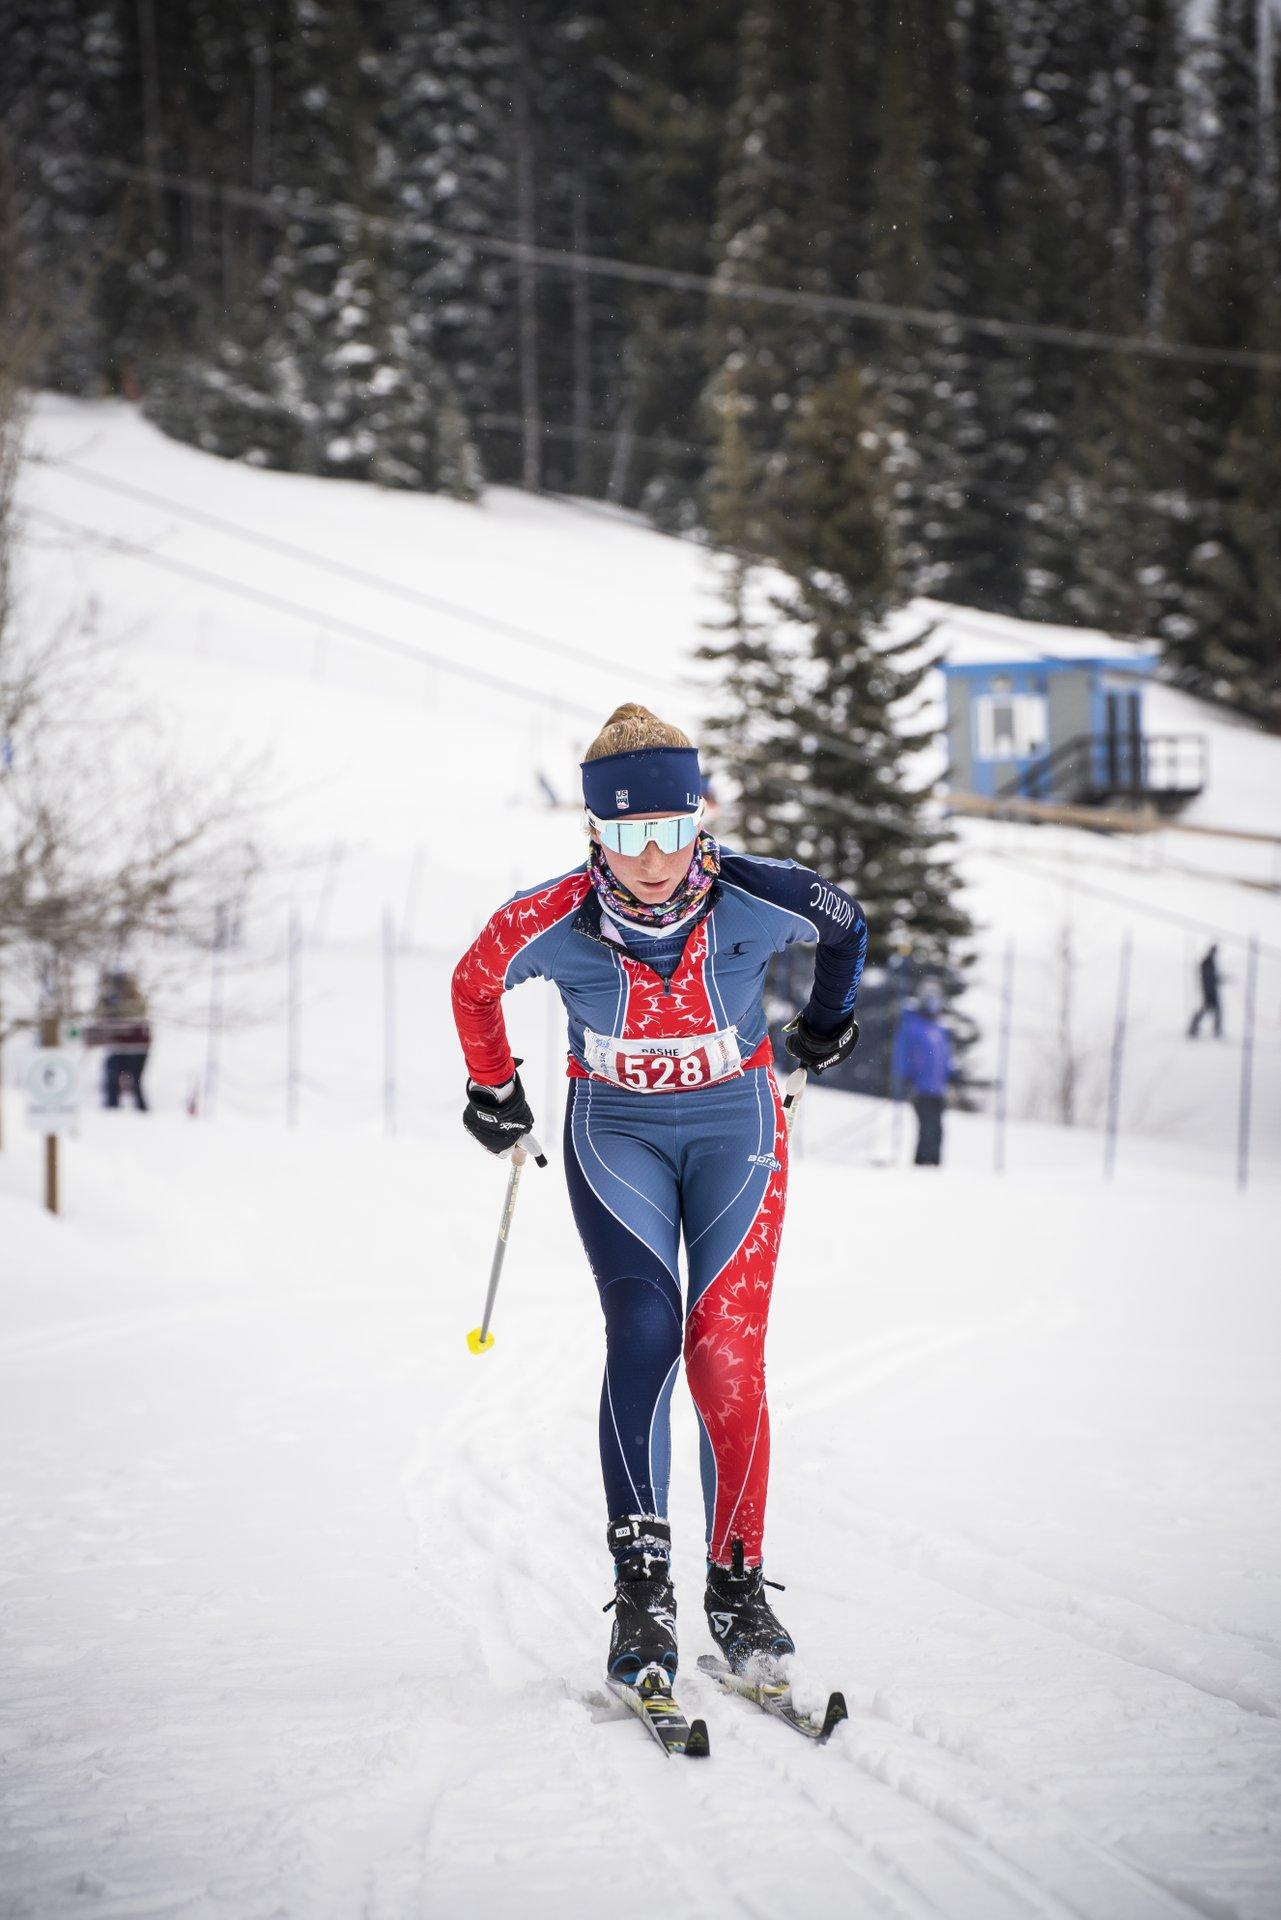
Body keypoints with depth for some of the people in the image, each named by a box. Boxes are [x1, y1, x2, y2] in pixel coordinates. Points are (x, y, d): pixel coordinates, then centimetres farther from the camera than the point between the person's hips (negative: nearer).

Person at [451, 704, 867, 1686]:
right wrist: (493, 1091, 17)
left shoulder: (755, 898, -19)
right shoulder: (551, 922, -19)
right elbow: (475, 984, 3)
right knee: (644, 1329, -21)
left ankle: (739, 1582, 3)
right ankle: (642, 1582, -22)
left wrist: (828, 1018, 20)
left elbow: (846, 922, 5)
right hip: (615, 1127, 0)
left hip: (735, 1125, 0)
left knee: (727, 1353, -10)